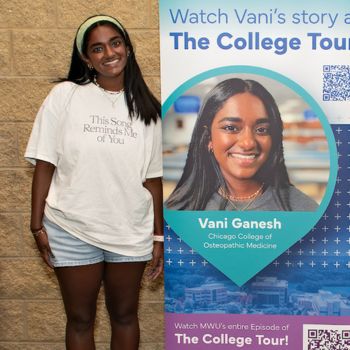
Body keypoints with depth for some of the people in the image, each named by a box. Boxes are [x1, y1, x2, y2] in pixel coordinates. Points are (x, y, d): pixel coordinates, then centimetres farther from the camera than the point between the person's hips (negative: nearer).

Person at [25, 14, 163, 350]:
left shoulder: (146, 108, 2)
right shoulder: (65, 95, -5)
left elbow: (152, 178, 4)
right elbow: (45, 164, -4)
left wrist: (158, 236, 4)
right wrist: (37, 225, -7)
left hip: (131, 233, 2)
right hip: (71, 231, -2)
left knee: (124, 315, 17)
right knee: (80, 319, 13)